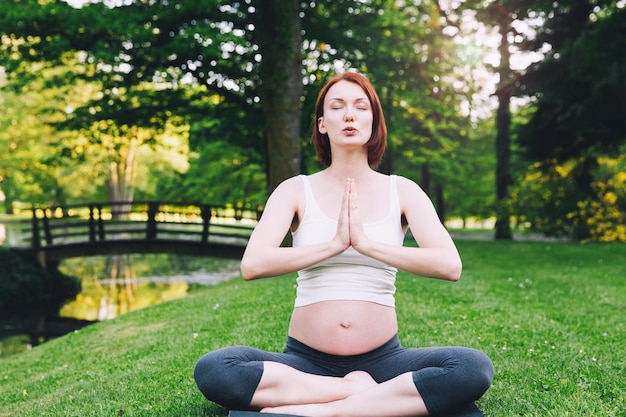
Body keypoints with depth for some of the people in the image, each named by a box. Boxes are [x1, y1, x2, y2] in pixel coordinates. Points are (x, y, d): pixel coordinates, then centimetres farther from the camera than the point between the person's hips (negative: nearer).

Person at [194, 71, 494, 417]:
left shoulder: (402, 191, 4)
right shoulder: (296, 190, 3)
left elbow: (450, 266, -11)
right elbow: (251, 265, -13)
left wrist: (367, 244, -17)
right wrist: (334, 244, -17)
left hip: (382, 358, 1)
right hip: (305, 359, 0)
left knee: (474, 367, -27)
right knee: (212, 369, -27)